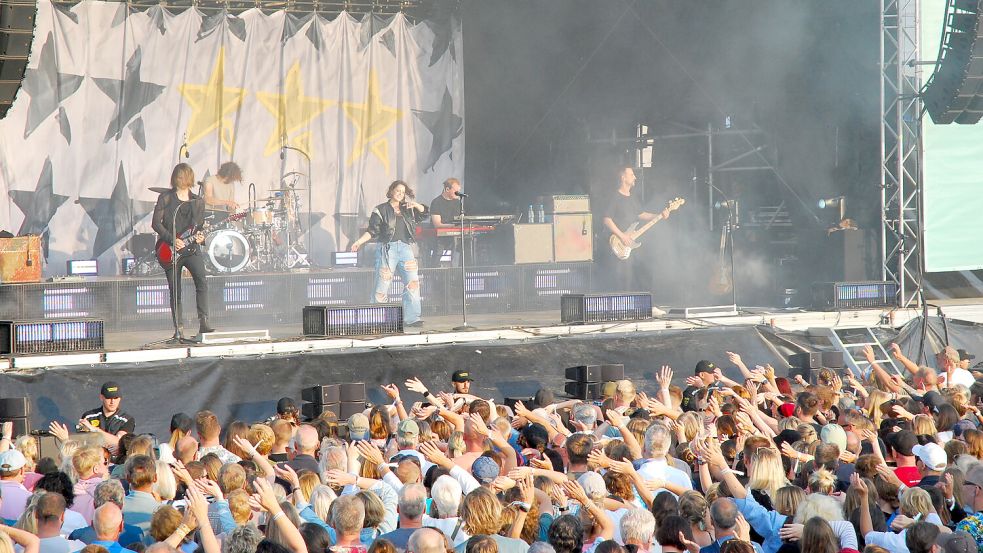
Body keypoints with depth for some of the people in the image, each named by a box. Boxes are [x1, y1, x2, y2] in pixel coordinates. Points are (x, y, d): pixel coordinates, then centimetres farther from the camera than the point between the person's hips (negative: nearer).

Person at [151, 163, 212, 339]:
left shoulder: (198, 201, 13)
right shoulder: (165, 198, 2)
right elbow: (156, 223, -3)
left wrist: (200, 236, -4)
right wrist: (172, 240, -12)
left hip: (191, 248, 2)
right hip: (170, 251, -2)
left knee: (202, 281, -19)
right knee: (175, 292, 0)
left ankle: (203, 323, -19)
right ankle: (179, 329, 7)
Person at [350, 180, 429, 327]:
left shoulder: (407, 209, 19)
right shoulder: (381, 210, 5)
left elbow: (423, 213, 17)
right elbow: (372, 231, 0)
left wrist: (415, 204, -1)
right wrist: (359, 242, -13)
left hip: (405, 248, 4)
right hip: (387, 249, -4)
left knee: (413, 283, -7)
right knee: (382, 285, -7)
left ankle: (411, 318, -5)